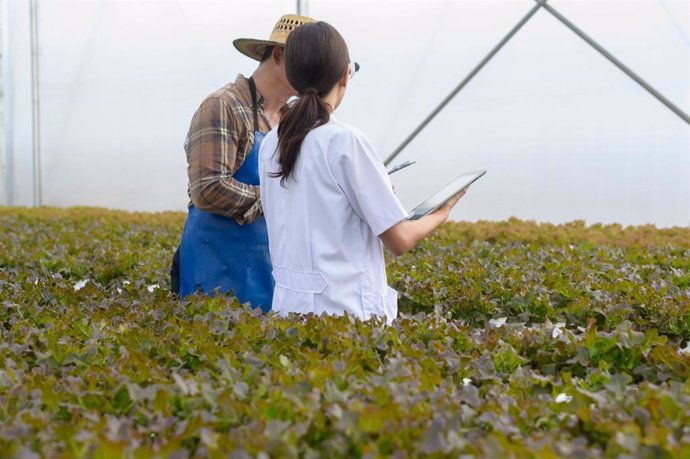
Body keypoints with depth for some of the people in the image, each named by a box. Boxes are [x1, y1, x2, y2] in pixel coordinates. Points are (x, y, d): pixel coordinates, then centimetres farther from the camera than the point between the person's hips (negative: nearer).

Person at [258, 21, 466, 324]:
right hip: (344, 309, -6)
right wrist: (441, 211, 9)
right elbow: (400, 241, -10)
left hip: (289, 304, 7)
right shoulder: (345, 141, -14)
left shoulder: (271, 145, 5)